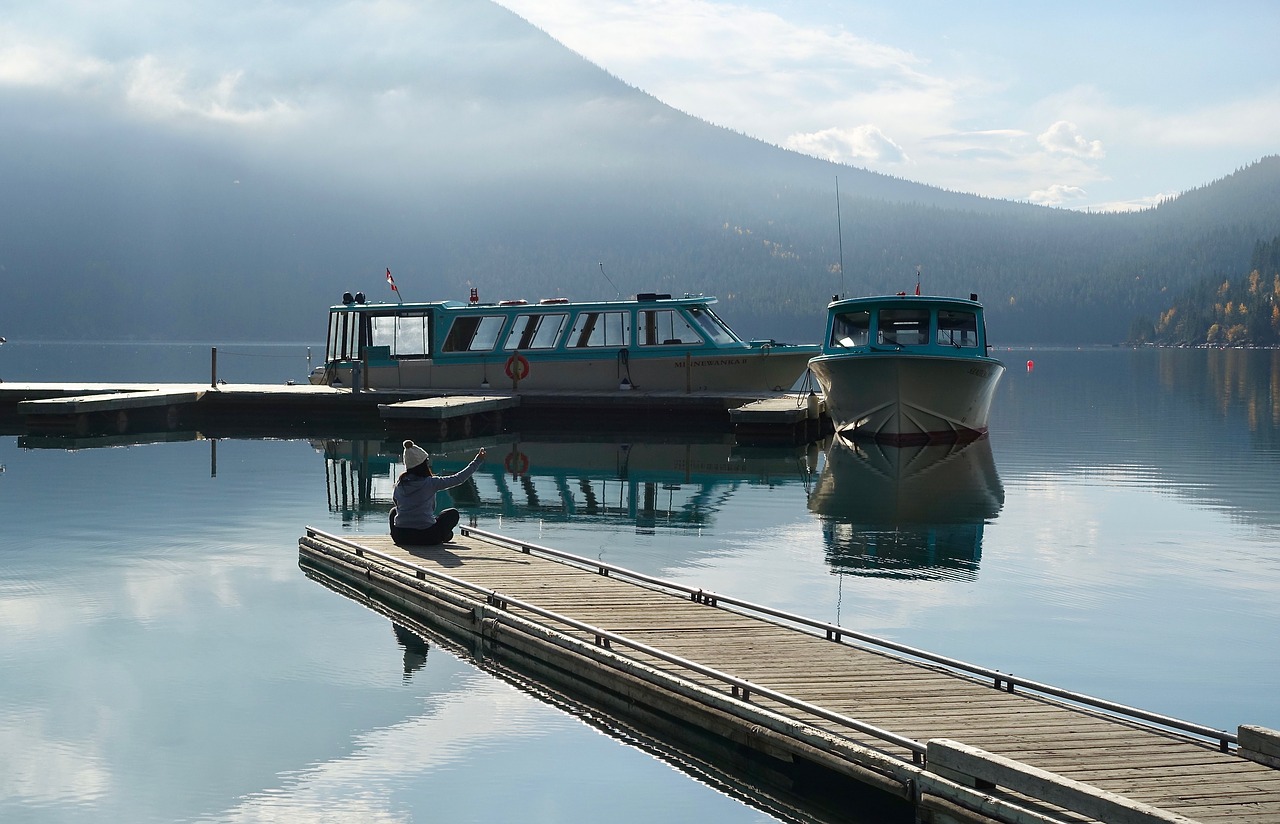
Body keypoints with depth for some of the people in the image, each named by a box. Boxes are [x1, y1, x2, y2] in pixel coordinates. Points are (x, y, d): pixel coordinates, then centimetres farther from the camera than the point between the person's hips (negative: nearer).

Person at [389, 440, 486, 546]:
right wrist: (478, 461, 9)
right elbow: (459, 478, -2)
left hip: (400, 538, 3)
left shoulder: (400, 484, 1)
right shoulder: (431, 483, -9)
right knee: (453, 513, 20)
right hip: (426, 538, -3)